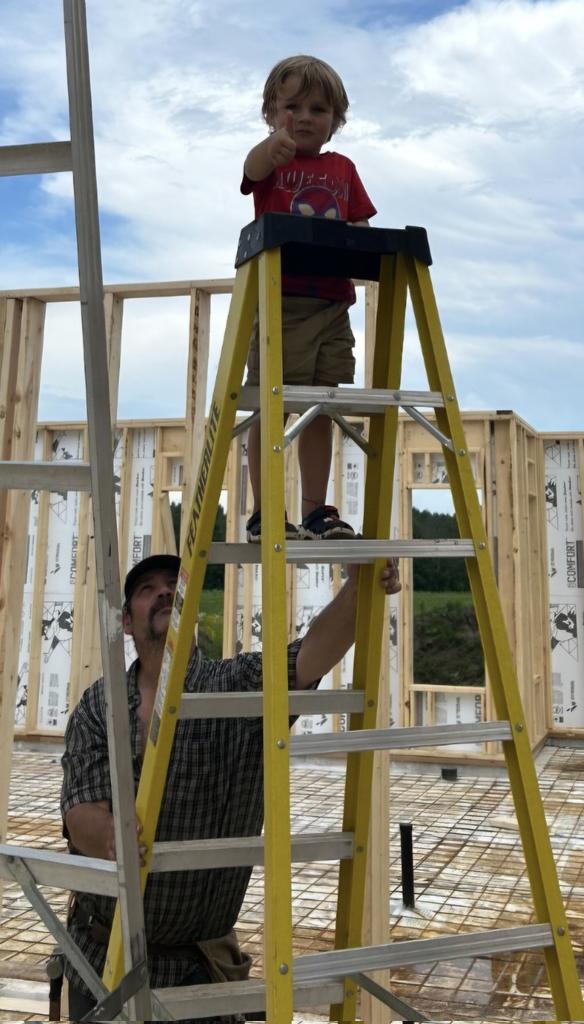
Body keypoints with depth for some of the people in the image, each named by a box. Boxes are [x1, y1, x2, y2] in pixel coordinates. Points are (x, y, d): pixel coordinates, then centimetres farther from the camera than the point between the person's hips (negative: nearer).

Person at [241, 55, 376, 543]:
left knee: (321, 411, 7)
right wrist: (272, 145, -44)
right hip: (279, 302, -4)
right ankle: (263, 513, 3)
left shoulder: (343, 169, 17)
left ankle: (317, 511, 14)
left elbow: (361, 228, 15)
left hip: (332, 305, 4)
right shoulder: (271, 161, 4)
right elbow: (253, 169, -20)